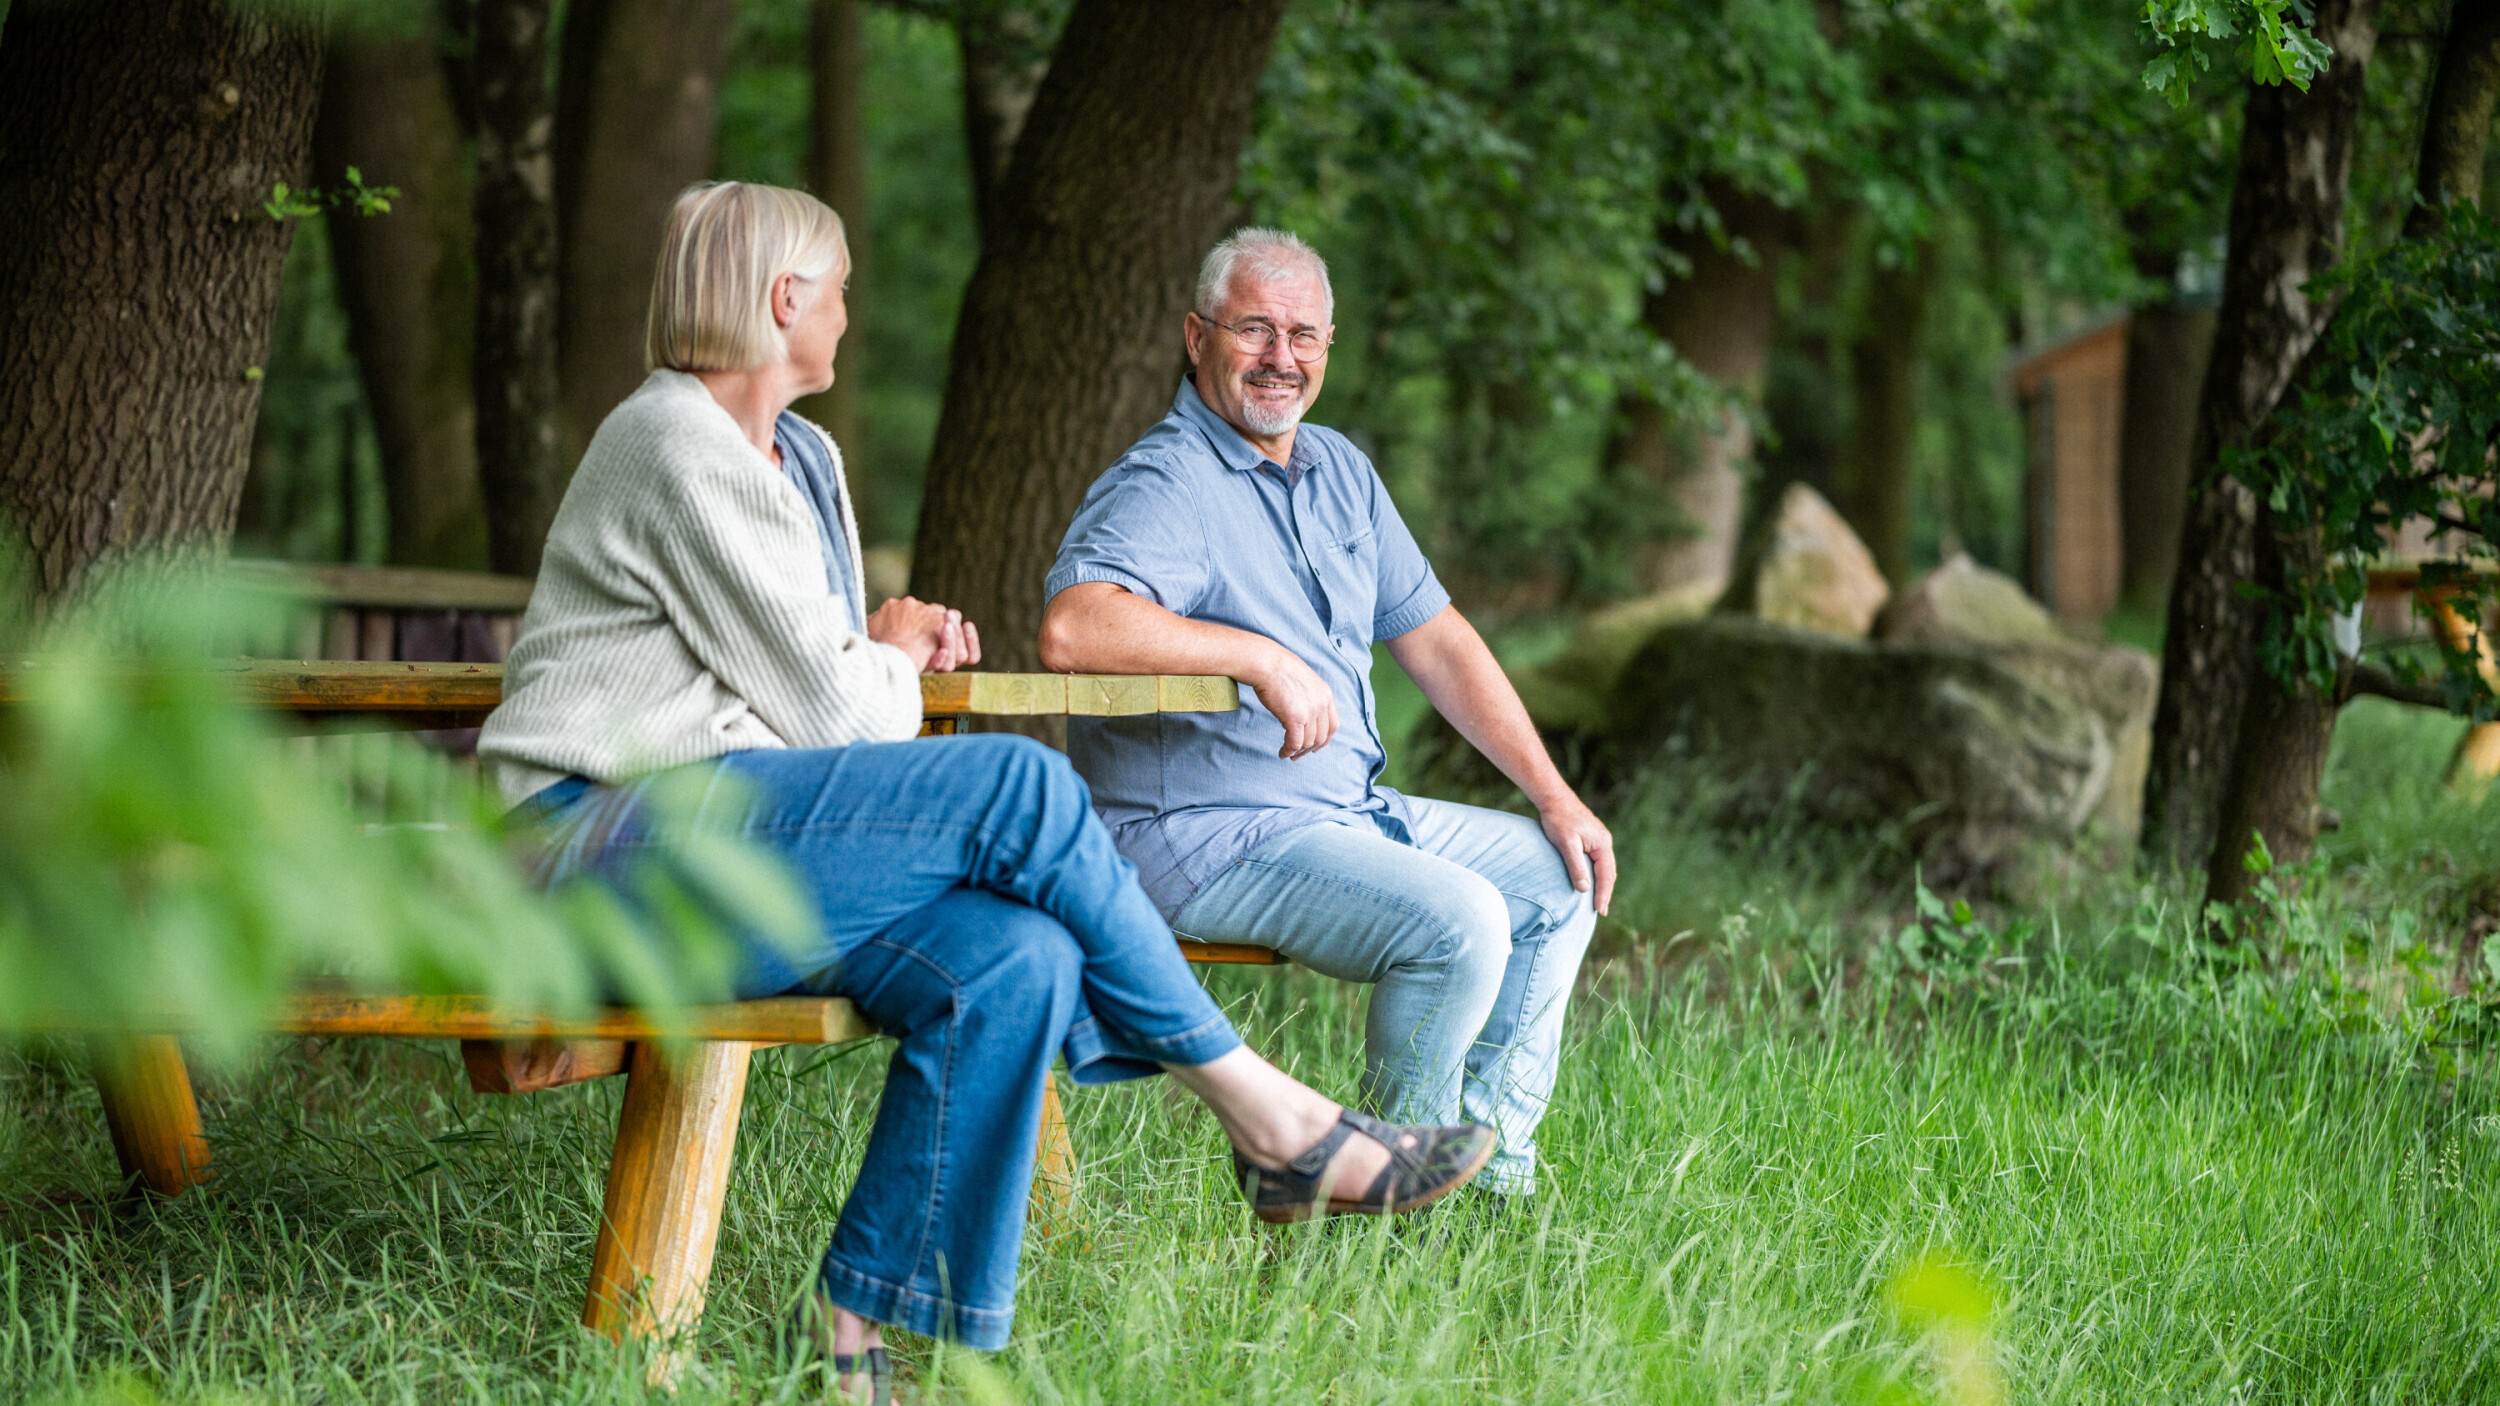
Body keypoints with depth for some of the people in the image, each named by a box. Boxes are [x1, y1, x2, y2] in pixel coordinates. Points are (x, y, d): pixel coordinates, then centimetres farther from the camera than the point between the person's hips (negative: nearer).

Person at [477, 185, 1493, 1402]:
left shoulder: (800, 456, 21)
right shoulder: (679, 451, -11)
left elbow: (821, 667, 33)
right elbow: (826, 709, -12)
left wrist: (903, 645, 10)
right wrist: (893, 662, 11)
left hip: (727, 848, 9)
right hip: (605, 844, -9)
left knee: (1015, 960, -20)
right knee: (1020, 785, -23)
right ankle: (1269, 1122, -12)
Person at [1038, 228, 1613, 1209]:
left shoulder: (1339, 472, 13)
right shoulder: (1167, 485, -16)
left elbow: (1434, 640, 17)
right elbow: (1072, 626, -35)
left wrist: (1554, 798, 12)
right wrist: (1263, 657, -34)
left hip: (1348, 812, 10)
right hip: (1203, 833, -10)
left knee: (1562, 877, 11)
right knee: (1458, 917, -26)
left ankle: (1493, 1178, 13)